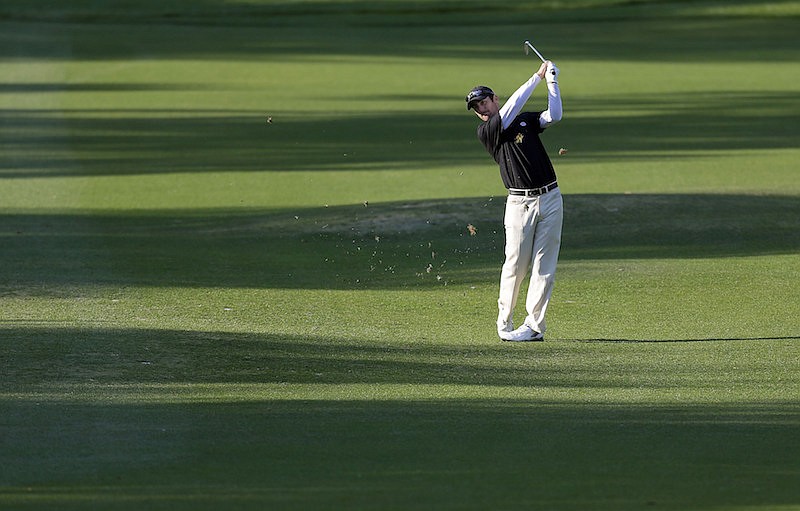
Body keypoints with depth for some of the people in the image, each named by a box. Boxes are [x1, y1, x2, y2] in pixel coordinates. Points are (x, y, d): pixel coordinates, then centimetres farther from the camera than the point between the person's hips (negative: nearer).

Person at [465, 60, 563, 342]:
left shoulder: (526, 120, 15)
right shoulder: (486, 131, 0)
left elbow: (554, 116, 0)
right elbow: (512, 107, -11)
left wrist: (552, 81, -6)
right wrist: (537, 77, -7)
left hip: (550, 199, 3)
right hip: (520, 203, -3)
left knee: (544, 265, -1)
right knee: (516, 265, -6)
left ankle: (534, 325, 1)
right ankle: (504, 324, 6)